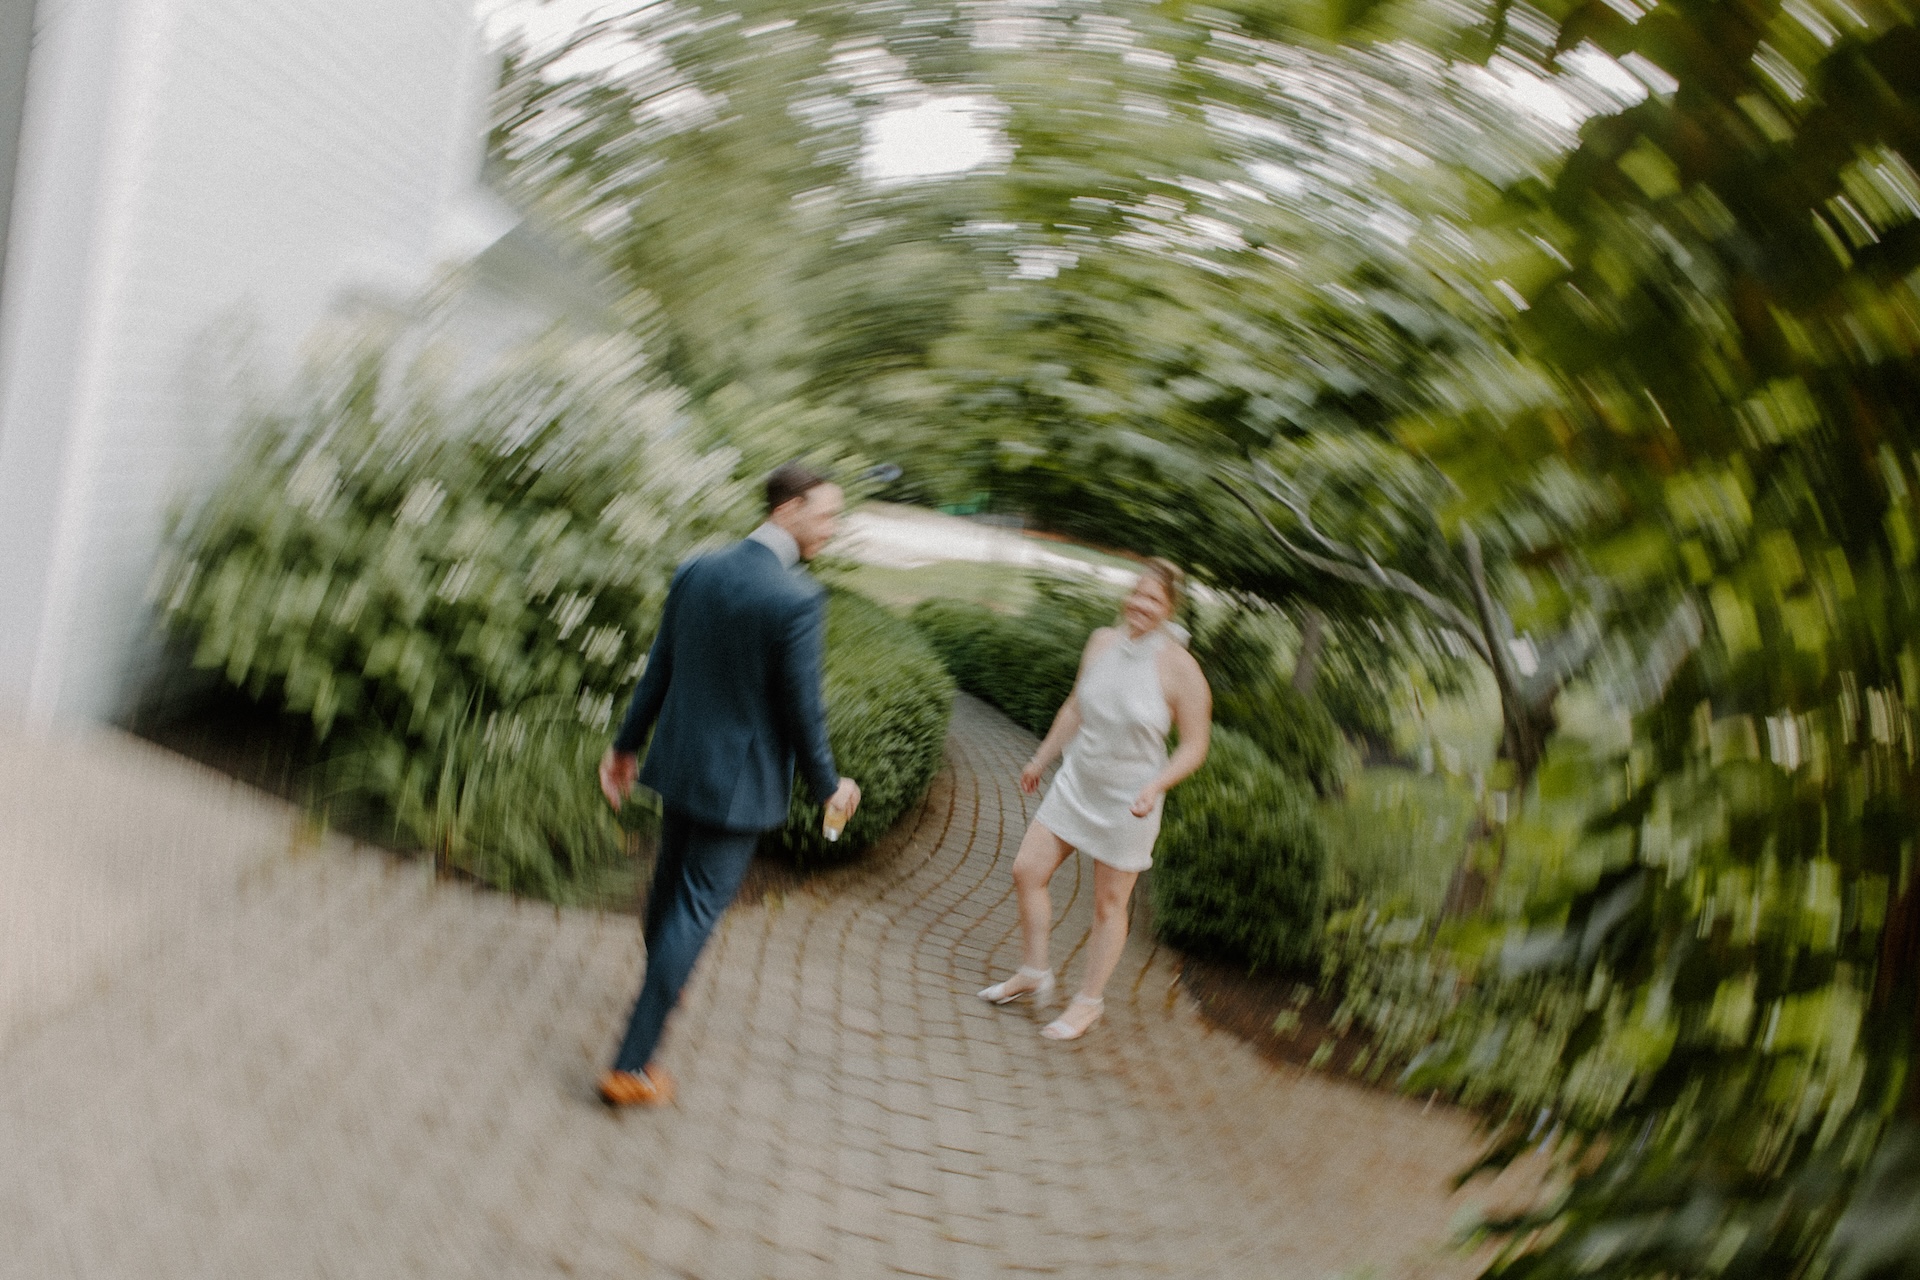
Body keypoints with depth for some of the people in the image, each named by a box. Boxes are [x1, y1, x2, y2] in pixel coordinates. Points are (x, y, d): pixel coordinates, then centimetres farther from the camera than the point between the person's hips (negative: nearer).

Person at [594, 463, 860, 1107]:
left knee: (670, 884, 26)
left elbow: (658, 669, 5)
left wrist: (626, 744, 15)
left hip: (680, 762, 7)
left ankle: (661, 986, 52)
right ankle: (631, 1066, 10)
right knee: (695, 908, 3)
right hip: (741, 781, -7)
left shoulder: (695, 571, -3)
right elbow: (801, 707, -18)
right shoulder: (798, 598, -23)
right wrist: (828, 785, -3)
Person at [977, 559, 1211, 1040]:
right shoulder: (1102, 641, -4)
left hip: (1127, 803, -5)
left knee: (1109, 903, 9)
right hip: (1076, 783, 5)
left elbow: (1194, 745, -12)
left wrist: (1155, 785, -27)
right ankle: (1034, 974, 28)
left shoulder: (1180, 668, -19)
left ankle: (1088, 1001, 29)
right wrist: (1041, 758, 17)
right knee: (1026, 870, 7)